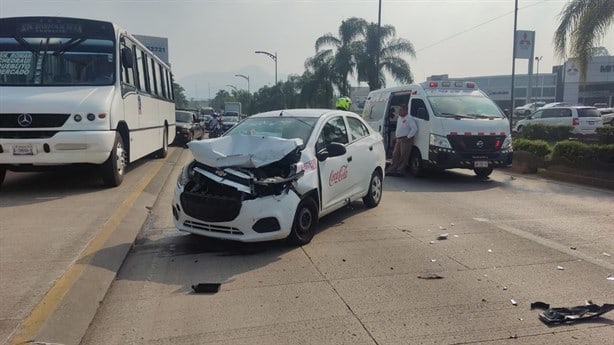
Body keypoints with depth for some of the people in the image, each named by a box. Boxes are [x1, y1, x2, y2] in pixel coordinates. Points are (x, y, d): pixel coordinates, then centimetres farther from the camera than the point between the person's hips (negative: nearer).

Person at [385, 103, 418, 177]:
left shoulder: (409, 119, -9)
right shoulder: (399, 118, 19)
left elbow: (414, 129, -17)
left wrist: (408, 137, -18)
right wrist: (395, 136, 22)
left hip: (405, 140, -9)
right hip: (398, 140, 9)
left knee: (403, 156, -6)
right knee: (395, 155, 8)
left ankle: (400, 170, -4)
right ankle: (392, 169, 12)